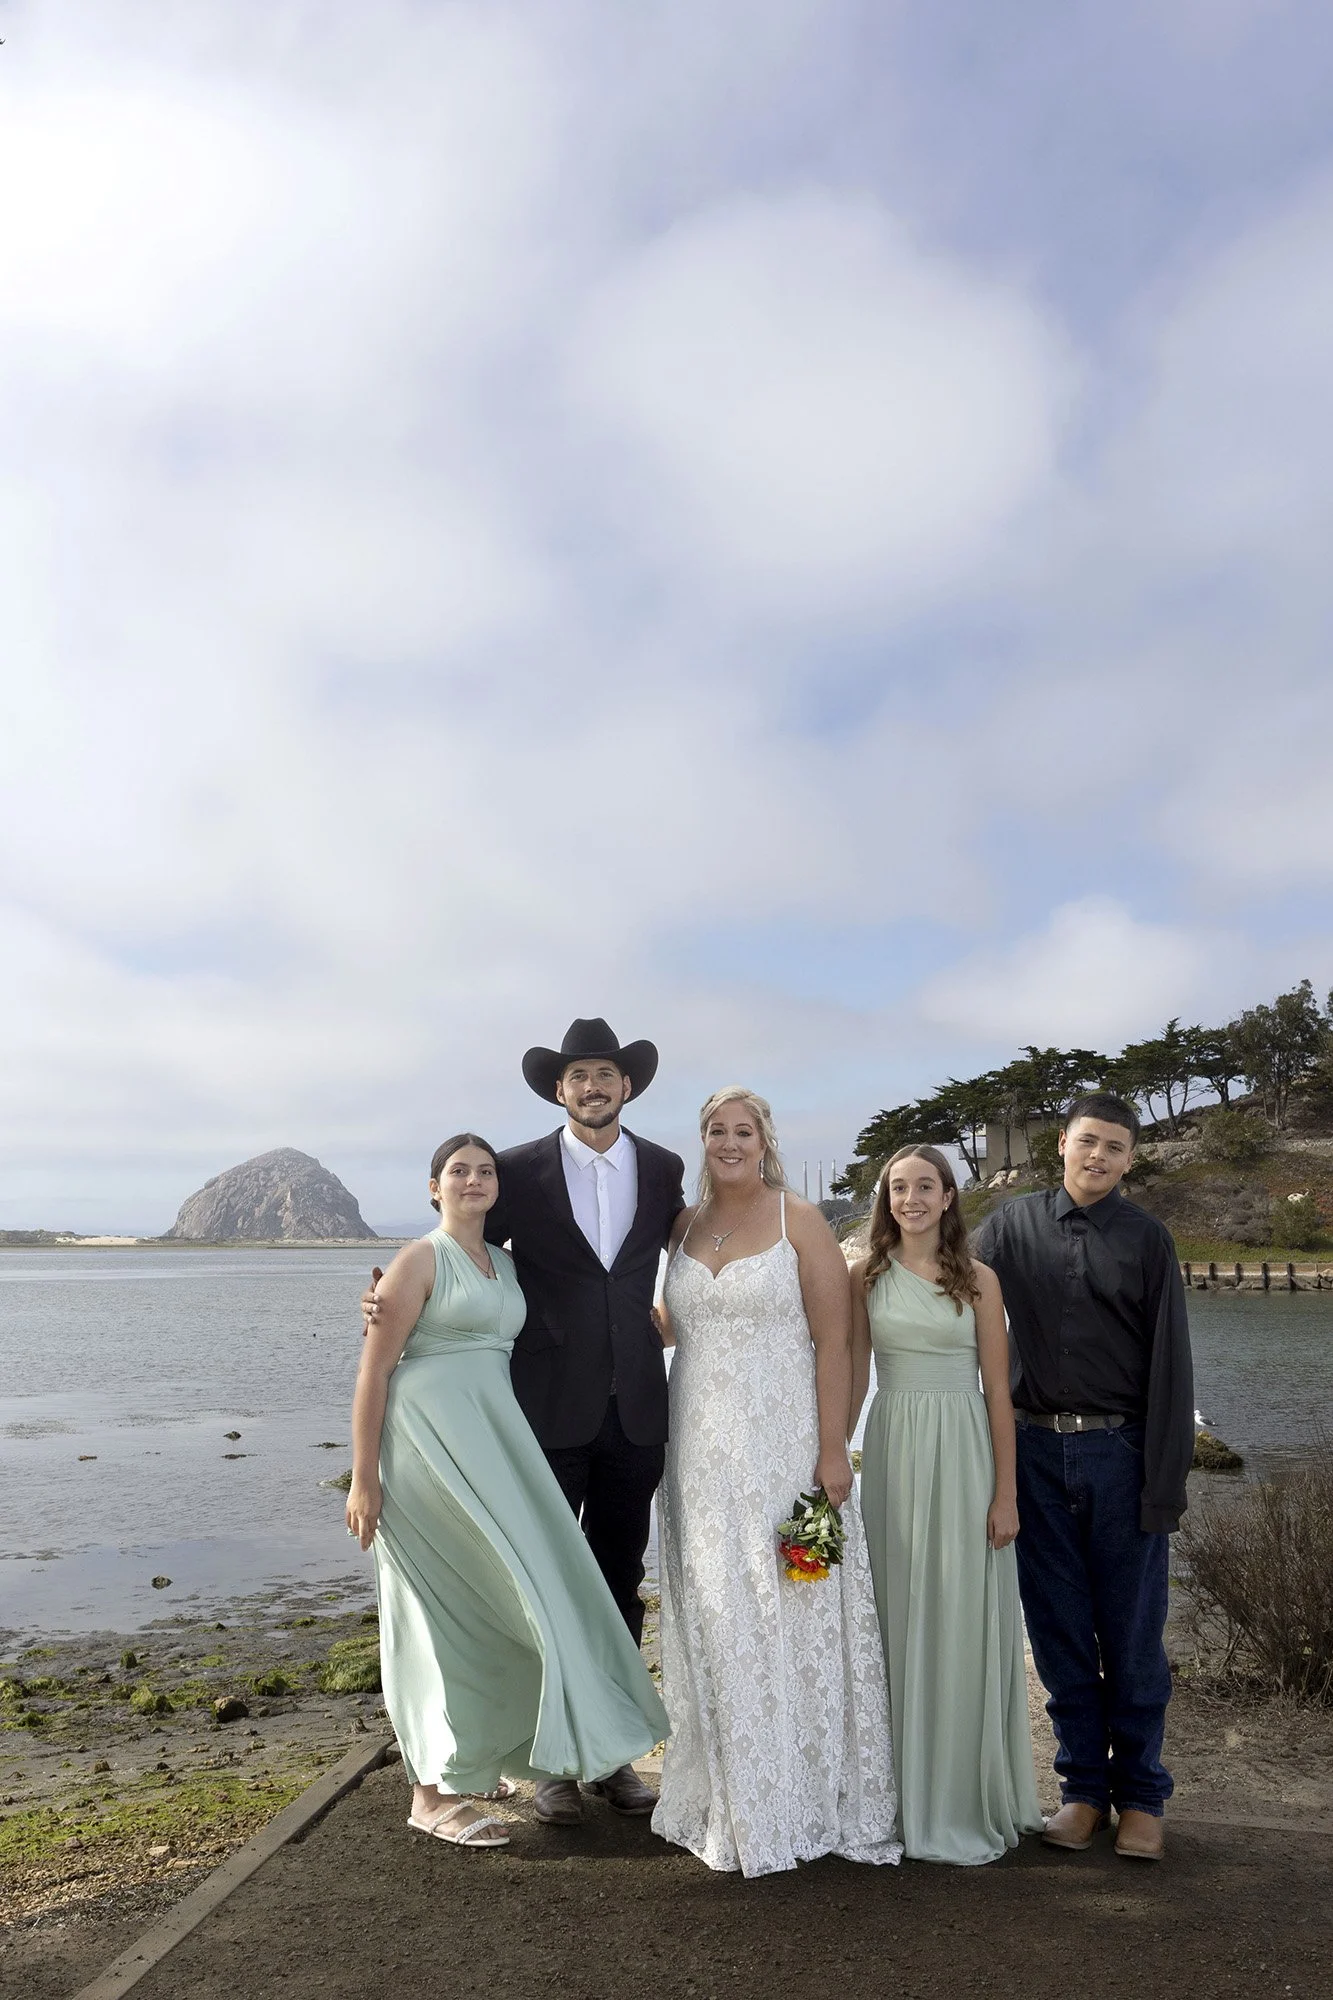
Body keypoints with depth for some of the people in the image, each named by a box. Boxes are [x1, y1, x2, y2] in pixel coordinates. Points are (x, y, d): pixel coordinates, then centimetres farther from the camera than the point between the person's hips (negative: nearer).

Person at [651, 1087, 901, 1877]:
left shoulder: (800, 1222, -5)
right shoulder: (685, 1227, 9)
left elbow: (834, 1341, -9)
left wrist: (833, 1453, -13)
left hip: (784, 1447, -4)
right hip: (704, 1450, 4)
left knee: (792, 1614, 2)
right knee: (716, 1620, 9)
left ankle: (809, 1796, 20)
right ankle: (732, 1802, 24)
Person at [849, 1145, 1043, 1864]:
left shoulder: (978, 1281, 0)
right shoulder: (866, 1276, 5)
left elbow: (998, 1391, -1)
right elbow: (852, 1377, 8)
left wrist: (1005, 1494, -5)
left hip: (963, 1454, -1)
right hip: (892, 1452, 2)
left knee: (964, 1623, 3)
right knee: (897, 1620, 7)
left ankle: (966, 1800, 20)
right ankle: (905, 1795, 23)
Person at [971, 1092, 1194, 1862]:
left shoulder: (1147, 1239, 0)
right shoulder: (1012, 1226, 4)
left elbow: (1170, 1367, -2)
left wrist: (1165, 1483, -7)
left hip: (1121, 1455, -2)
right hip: (1040, 1452, 2)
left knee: (1132, 1633, 7)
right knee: (1059, 1632, 11)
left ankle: (1142, 1796, 24)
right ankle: (1084, 1787, 26)